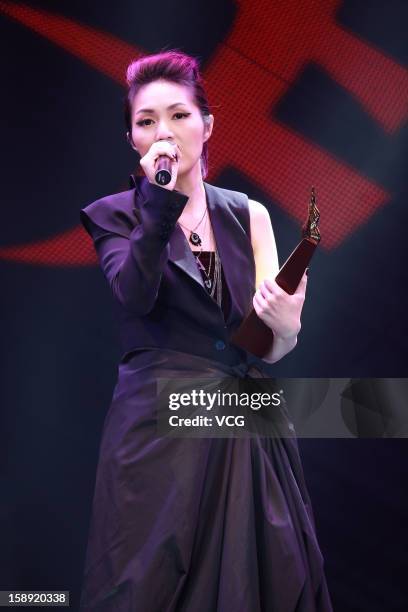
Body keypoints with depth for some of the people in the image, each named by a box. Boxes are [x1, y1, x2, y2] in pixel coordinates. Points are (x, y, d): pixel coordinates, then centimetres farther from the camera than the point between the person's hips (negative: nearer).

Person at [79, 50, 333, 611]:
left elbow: (272, 350, 5)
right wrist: (159, 201, -24)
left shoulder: (248, 216, 8)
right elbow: (135, 297, -19)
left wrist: (285, 325, -17)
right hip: (160, 431, -3)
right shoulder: (116, 215, 1)